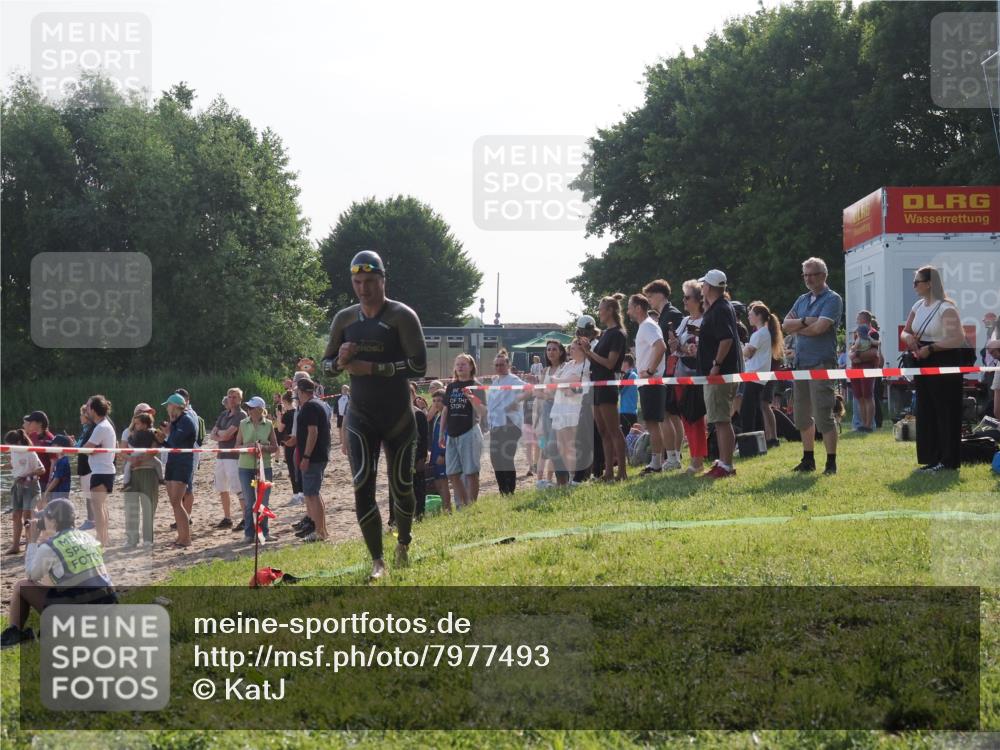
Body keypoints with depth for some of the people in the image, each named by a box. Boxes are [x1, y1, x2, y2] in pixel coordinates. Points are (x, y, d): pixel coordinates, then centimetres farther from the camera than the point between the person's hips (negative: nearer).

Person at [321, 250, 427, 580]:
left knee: (401, 486, 9)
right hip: (360, 417, 2)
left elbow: (419, 366, -17)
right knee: (363, 486, -13)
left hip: (398, 417, -2)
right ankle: (377, 561, -10)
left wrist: (371, 368, -23)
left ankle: (403, 544, 36)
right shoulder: (344, 319, 6)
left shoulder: (402, 316, -9)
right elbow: (326, 363, 14)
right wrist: (341, 362, -10)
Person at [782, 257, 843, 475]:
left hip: (822, 364, -8)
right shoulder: (802, 300, 17)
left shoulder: (832, 299, -5)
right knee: (802, 415, 12)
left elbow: (819, 327, -17)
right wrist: (805, 321, -11)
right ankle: (808, 459, 23)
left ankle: (831, 462, -4)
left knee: (824, 415, -9)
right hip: (800, 363, 8)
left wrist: (797, 328, -2)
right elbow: (785, 325, 6)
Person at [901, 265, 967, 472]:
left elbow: (958, 339, -21)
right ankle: (933, 458, 16)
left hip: (944, 364, -9)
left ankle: (948, 460, 0)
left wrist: (930, 348, -24)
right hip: (924, 363, 9)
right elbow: (905, 331, 18)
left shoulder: (946, 308, -14)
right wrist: (908, 337, -6)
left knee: (945, 412, -5)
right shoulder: (918, 306, 11)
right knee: (925, 411, 9)